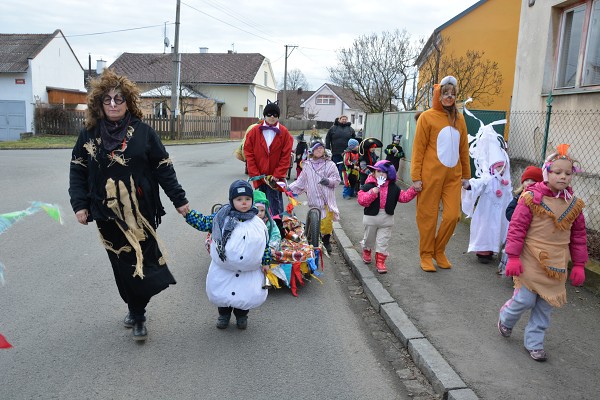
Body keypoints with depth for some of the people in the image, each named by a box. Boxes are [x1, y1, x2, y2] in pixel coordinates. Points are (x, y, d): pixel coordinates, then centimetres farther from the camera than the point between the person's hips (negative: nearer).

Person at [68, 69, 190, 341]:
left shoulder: (143, 132, -3)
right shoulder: (89, 135, 3)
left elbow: (163, 168, -1)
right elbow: (77, 172, 7)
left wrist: (179, 199, -1)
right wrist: (79, 204, -2)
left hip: (140, 211, -2)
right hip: (108, 214, 2)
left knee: (141, 261, 0)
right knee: (122, 265, 10)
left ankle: (137, 315, 16)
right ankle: (135, 309, 28)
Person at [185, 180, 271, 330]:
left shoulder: (258, 223, -2)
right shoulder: (221, 217, -7)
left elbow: (265, 244, 7)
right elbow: (203, 223, 0)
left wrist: (266, 262, 8)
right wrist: (187, 212, -10)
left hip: (250, 272, 0)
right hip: (223, 270, 0)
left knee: (250, 297, -1)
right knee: (219, 295, 6)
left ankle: (241, 315, 32)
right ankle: (224, 314, 39)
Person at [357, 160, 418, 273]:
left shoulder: (393, 187, 4)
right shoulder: (369, 186, -10)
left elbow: (404, 197, 5)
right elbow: (362, 200, -19)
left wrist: (413, 190, -6)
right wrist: (372, 193, -30)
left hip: (387, 218, 2)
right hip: (371, 217, -2)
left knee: (383, 242, 2)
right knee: (369, 238, 17)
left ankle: (380, 261, 10)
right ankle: (366, 252, 46)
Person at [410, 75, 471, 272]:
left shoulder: (459, 118, 10)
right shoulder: (427, 117, -2)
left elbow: (464, 148, 15)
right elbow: (418, 148, -4)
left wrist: (466, 174, 15)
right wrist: (416, 177, -9)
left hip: (453, 176, 4)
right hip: (431, 175, -4)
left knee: (453, 215, 0)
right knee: (428, 216, 3)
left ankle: (439, 251, 21)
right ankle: (426, 255, 18)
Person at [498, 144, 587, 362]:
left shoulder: (574, 205, 4)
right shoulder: (532, 198, -11)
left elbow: (579, 236, 11)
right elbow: (517, 227, -10)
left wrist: (579, 265, 10)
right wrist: (513, 257, -12)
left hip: (556, 267, 5)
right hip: (531, 262, -4)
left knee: (545, 307, 10)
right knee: (525, 299, -1)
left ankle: (534, 342, 27)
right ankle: (505, 319, 32)